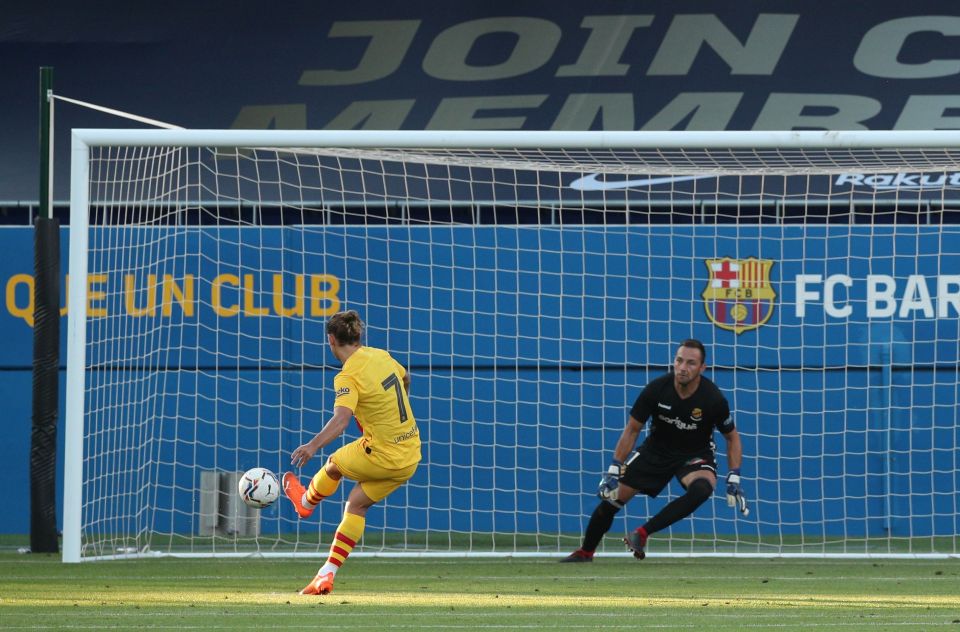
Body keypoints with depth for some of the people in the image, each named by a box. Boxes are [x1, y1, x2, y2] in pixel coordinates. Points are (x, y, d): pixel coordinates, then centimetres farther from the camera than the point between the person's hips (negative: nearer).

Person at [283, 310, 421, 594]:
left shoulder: (348, 378, -21)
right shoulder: (381, 356, 4)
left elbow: (341, 418, -38)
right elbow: (405, 379, 26)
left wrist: (313, 445, -49)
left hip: (382, 456, -7)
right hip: (410, 456, 7)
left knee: (334, 465, 21)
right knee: (356, 504, 14)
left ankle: (306, 502, 52)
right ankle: (327, 575, 11)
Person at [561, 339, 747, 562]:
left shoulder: (714, 399, -24)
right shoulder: (656, 389, -22)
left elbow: (732, 437, -6)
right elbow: (632, 430, -10)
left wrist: (734, 479, -14)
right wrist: (613, 470, -14)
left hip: (696, 454, -2)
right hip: (657, 449, 2)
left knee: (702, 489, -35)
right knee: (612, 497, -3)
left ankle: (642, 534, -28)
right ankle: (585, 553, 22)